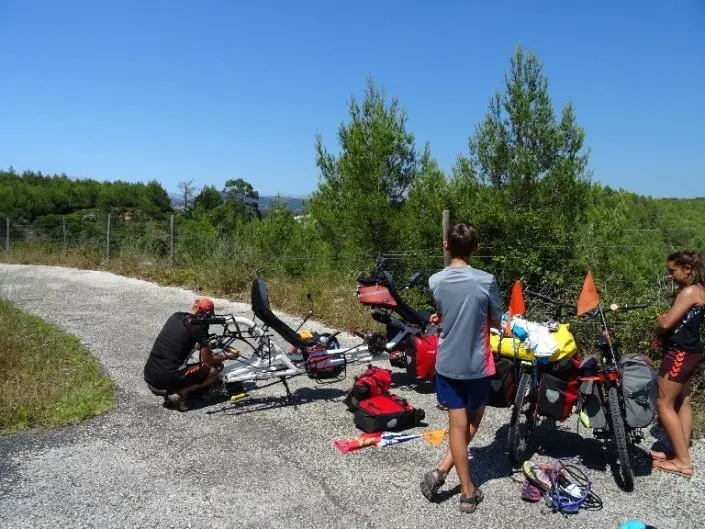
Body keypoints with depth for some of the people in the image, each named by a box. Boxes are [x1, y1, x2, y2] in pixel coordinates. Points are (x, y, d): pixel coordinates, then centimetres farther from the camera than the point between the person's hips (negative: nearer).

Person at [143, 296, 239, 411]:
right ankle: (180, 393, -7)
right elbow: (208, 361, -4)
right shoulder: (198, 326, -9)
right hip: (166, 381, -7)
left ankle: (169, 391, 12)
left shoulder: (175, 316, 12)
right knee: (216, 368, 3)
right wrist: (226, 356, 14)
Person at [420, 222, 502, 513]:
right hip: (476, 364, -2)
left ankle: (468, 492, 15)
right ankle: (442, 469, 10)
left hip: (446, 363, 2)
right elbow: (496, 321, -1)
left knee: (458, 424, 10)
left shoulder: (435, 281, -6)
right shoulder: (486, 280, -15)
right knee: (472, 423, 18)